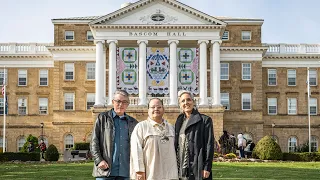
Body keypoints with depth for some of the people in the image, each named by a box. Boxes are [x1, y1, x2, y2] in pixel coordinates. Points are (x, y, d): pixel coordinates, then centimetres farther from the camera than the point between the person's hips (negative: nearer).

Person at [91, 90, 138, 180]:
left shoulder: (133, 122, 14)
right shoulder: (102, 118, 6)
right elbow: (94, 142, 2)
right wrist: (99, 160, -10)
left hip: (125, 172, 3)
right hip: (105, 170, -3)